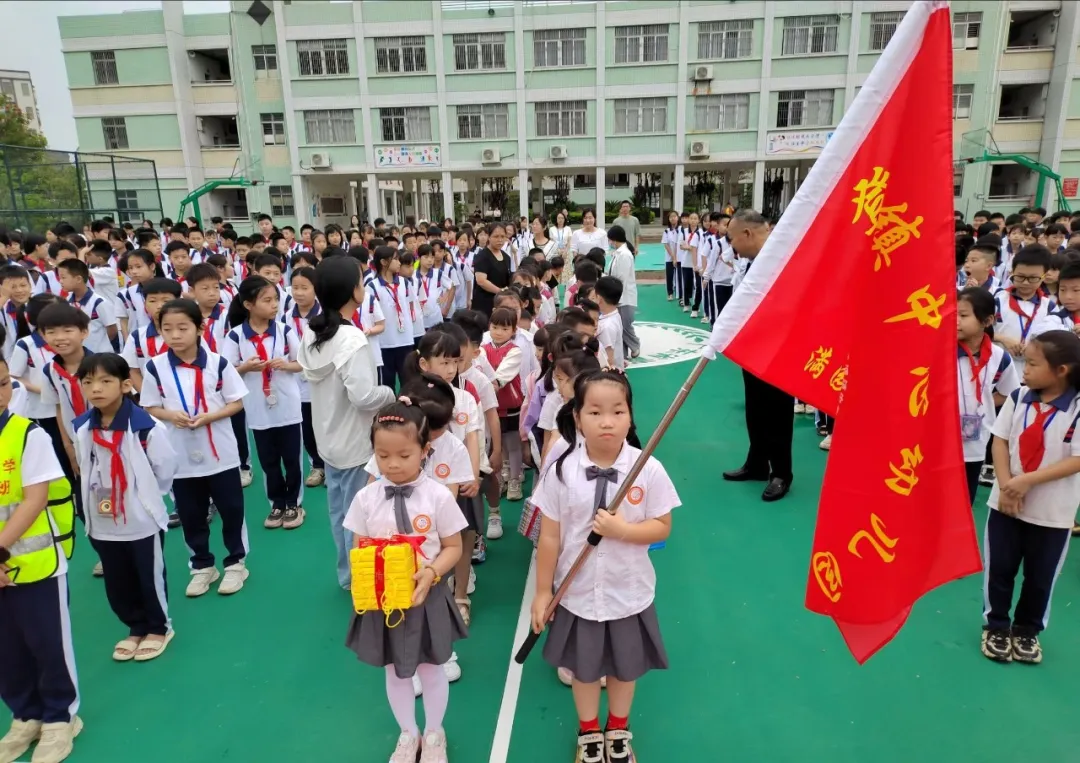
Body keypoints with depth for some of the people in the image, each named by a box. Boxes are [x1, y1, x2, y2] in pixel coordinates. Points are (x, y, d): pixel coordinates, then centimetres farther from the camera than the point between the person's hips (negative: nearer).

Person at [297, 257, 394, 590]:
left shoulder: (311, 333, 1)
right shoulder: (351, 339, -25)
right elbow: (363, 396, -29)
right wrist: (390, 392, -11)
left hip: (329, 437, 8)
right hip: (355, 440, -8)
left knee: (338, 509, 20)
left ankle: (346, 573, 35)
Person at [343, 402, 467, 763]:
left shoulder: (438, 496, -14)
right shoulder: (365, 498, -8)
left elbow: (453, 547, -6)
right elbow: (358, 551, 0)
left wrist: (431, 572, -23)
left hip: (427, 598, -2)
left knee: (431, 668, 18)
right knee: (395, 671, 20)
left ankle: (434, 734, 45)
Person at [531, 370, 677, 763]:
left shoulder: (649, 469, -16)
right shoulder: (561, 470, -15)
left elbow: (662, 527, -8)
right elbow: (549, 536, -8)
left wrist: (622, 530, -25)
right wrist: (542, 592, -3)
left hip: (629, 592, 0)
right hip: (578, 592, 0)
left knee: (626, 667, 22)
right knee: (583, 668, 21)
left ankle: (618, 730, 50)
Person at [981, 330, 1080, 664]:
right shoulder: (1018, 398, -4)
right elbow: (999, 440, -2)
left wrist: (1027, 481, -22)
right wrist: (1005, 486, -13)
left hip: (1052, 512, -2)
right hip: (1005, 502, 2)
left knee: (1040, 577, 13)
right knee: (998, 569, 10)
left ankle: (1027, 630, 33)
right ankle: (996, 626, 28)